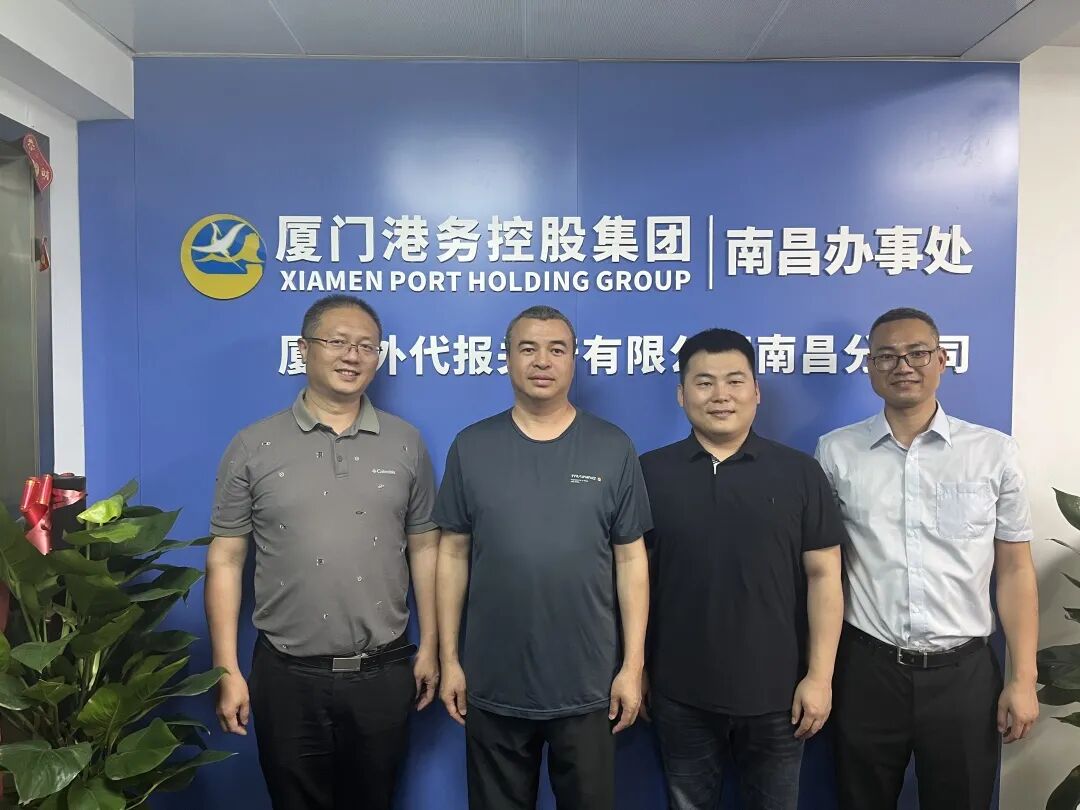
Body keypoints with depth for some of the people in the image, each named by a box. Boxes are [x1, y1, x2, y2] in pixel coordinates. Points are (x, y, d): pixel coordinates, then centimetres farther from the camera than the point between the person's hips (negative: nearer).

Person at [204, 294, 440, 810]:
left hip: (383, 674, 1)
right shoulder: (253, 447, -3)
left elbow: (425, 548, 5)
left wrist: (429, 647, 3)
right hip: (286, 676, -1)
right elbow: (225, 560, -2)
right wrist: (226, 670, -5)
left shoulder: (406, 444, 1)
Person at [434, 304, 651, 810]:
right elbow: (453, 554, 1)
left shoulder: (614, 449, -3)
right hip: (493, 686, 1)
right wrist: (449, 658, 1)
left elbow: (630, 559, -1)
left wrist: (633, 664, -3)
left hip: (588, 685, 0)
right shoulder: (471, 447, -1)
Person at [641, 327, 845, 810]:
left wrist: (819, 676, -6)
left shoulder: (800, 473, -3)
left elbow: (824, 576, -2)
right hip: (680, 695, 0)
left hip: (775, 693, 0)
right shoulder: (649, 473, -4)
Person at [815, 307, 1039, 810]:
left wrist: (1023, 679, -1)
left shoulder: (994, 452, 0)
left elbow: (1015, 569, 3)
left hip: (964, 672, 0)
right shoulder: (835, 452, -2)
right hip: (867, 670, 0)